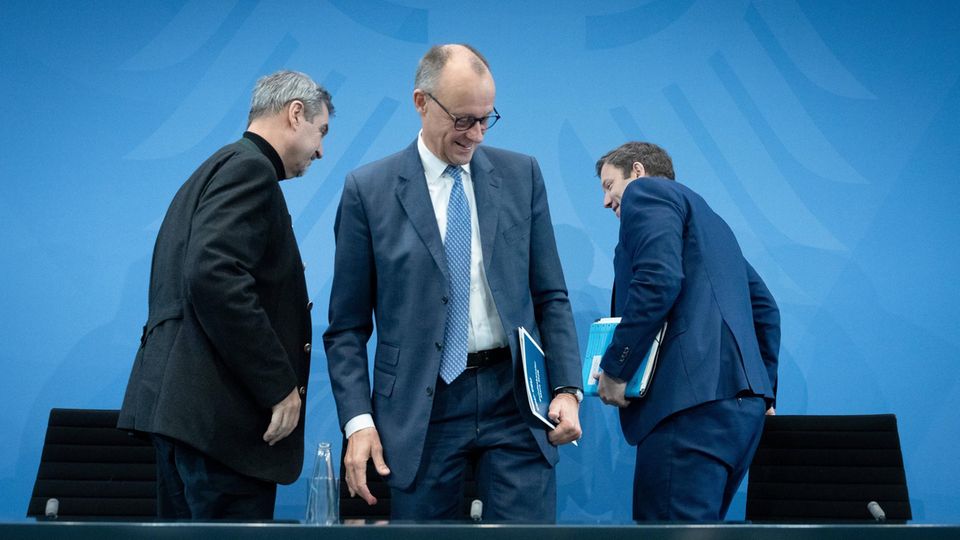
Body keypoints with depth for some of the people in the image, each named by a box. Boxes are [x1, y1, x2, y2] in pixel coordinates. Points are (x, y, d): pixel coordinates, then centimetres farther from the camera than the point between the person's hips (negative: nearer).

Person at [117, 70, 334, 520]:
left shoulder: (214, 170, 22)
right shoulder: (250, 168, -9)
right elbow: (214, 277, -23)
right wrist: (279, 386, -18)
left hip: (180, 400, 11)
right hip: (220, 409, -11)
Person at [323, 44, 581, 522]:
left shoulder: (521, 175, 7)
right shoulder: (368, 189, 1)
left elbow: (550, 295, 9)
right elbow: (347, 326, 2)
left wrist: (566, 388, -3)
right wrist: (357, 419, -8)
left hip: (515, 398, 2)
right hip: (420, 409, -1)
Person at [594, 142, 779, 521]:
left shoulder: (645, 192, 4)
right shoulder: (708, 218, 31)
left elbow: (658, 280, -15)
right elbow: (764, 307, 28)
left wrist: (614, 368, -9)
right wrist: (762, 389, 27)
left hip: (695, 398, -10)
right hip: (743, 400, 10)